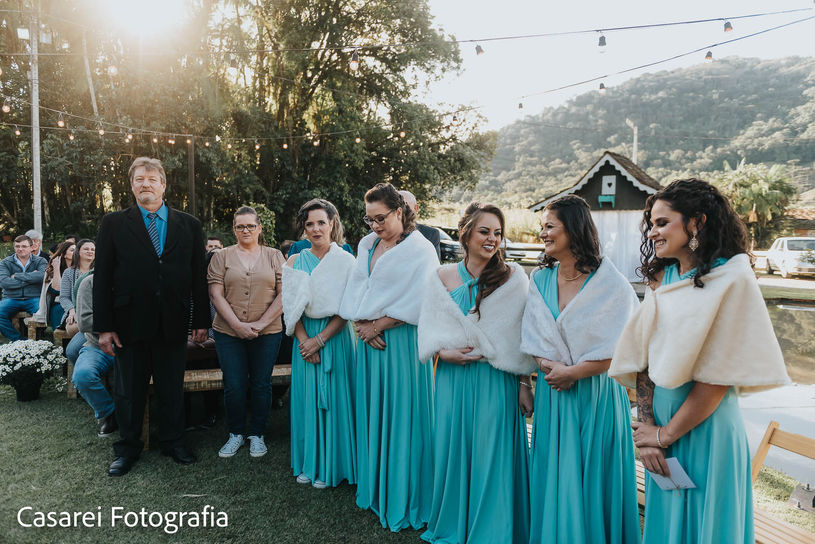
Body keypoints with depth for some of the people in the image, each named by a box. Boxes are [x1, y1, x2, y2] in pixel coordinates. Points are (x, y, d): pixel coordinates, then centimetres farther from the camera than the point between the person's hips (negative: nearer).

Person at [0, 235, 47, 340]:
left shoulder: (40, 261, 9)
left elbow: (41, 276, -14)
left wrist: (16, 276, -7)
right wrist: (31, 278, -9)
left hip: (33, 298, -1)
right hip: (11, 299, 2)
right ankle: (17, 340, -12)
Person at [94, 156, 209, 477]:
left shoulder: (189, 225, 5)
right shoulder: (113, 224, 2)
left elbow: (199, 276, 5)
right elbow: (102, 278, -1)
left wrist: (201, 321, 2)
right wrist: (104, 327, -6)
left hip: (173, 325, 1)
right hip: (130, 324, 0)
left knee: (172, 390, 13)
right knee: (128, 392, 13)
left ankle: (173, 443, 32)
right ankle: (128, 448, 31)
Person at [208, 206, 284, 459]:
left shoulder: (274, 256, 5)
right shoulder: (222, 257, 6)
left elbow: (283, 295, -1)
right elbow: (216, 295, -2)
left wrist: (260, 324, -11)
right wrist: (238, 325, -13)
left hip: (267, 332, 0)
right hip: (229, 332, 0)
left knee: (261, 385, 7)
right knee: (233, 387, 3)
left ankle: (257, 435, 23)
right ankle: (236, 433, 24)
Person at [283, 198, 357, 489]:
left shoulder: (346, 261, -4)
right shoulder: (296, 261, 6)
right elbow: (291, 306, 3)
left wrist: (321, 339, -15)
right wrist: (304, 340, -10)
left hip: (335, 338, -3)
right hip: (305, 339, 3)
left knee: (333, 399, 3)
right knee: (307, 398, 10)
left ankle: (330, 467, 17)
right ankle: (308, 463, 25)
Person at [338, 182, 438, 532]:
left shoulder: (419, 250, -9)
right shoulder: (367, 245, 12)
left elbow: (416, 304, -15)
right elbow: (355, 290, 11)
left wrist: (376, 325, -11)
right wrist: (362, 324, -4)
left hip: (401, 342, -6)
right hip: (368, 337, 6)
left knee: (400, 415, 0)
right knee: (371, 411, 13)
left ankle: (402, 498, 15)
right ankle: (373, 486, 29)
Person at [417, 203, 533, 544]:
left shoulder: (514, 278, -1)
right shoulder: (442, 276, 5)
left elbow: (521, 332, -4)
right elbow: (429, 327, 5)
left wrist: (479, 349, -10)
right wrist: (443, 352, -12)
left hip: (495, 381, -2)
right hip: (452, 378, 2)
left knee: (491, 451, 3)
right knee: (452, 449, 11)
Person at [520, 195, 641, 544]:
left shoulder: (611, 284, -10)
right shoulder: (540, 280, 5)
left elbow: (618, 350, -12)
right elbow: (533, 339, 3)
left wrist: (573, 372, -14)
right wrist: (551, 367, -14)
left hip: (596, 395, -4)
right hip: (552, 395, 4)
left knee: (592, 479, 7)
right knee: (554, 477, 13)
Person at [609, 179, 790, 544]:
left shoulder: (732, 278, -14)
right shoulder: (661, 278, 5)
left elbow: (719, 376, -17)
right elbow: (644, 357, 2)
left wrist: (664, 434, -11)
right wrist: (647, 426, -6)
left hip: (706, 428, -6)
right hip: (660, 418, 6)